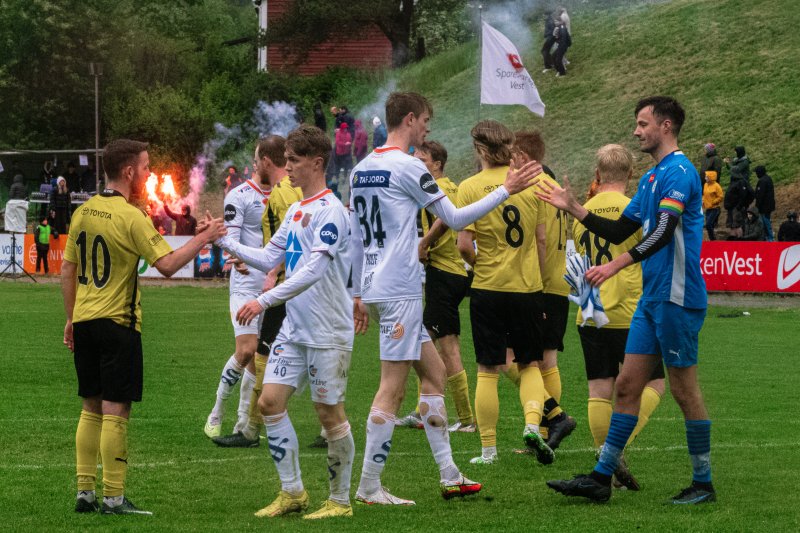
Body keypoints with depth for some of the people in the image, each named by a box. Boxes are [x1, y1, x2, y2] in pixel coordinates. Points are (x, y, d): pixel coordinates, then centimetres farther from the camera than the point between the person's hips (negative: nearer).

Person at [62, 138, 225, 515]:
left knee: (91, 409, 13)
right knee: (115, 412, -4)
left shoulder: (83, 212, 8)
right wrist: (203, 239, -8)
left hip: (84, 323, 7)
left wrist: (71, 318, 21)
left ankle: (85, 492, 12)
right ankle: (113, 498, -3)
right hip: (117, 322, -7)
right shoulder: (131, 217, -13)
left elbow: (67, 269, 13)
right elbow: (167, 265, -18)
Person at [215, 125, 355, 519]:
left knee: (329, 413, -1)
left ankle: (340, 501, 10)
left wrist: (264, 300, -28)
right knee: (270, 401, 2)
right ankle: (292, 492, 11)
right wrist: (224, 241, 9)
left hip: (328, 331, -8)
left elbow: (313, 270, -24)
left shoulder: (330, 210, -15)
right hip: (294, 328, 8)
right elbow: (269, 259, 17)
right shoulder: (295, 211, 13)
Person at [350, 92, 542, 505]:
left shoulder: (361, 170, 14)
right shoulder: (408, 167, -12)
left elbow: (355, 238, 18)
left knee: (434, 371, 14)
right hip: (399, 290, -9)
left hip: (374, 286, 9)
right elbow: (455, 219, -8)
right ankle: (368, 487, -7)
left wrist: (358, 294, 23)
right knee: (393, 387, -7)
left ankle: (448, 474, 14)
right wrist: (505, 191, -1)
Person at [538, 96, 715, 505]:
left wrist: (616, 265, -31)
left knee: (685, 391, -2)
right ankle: (601, 478, 8)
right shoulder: (651, 177, 17)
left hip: (676, 298, -9)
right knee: (627, 384, 7)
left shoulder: (679, 172, -14)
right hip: (652, 298, 9)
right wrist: (574, 208, 16)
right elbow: (619, 232, 22)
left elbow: (664, 232, -25)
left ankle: (703, 484, 8)